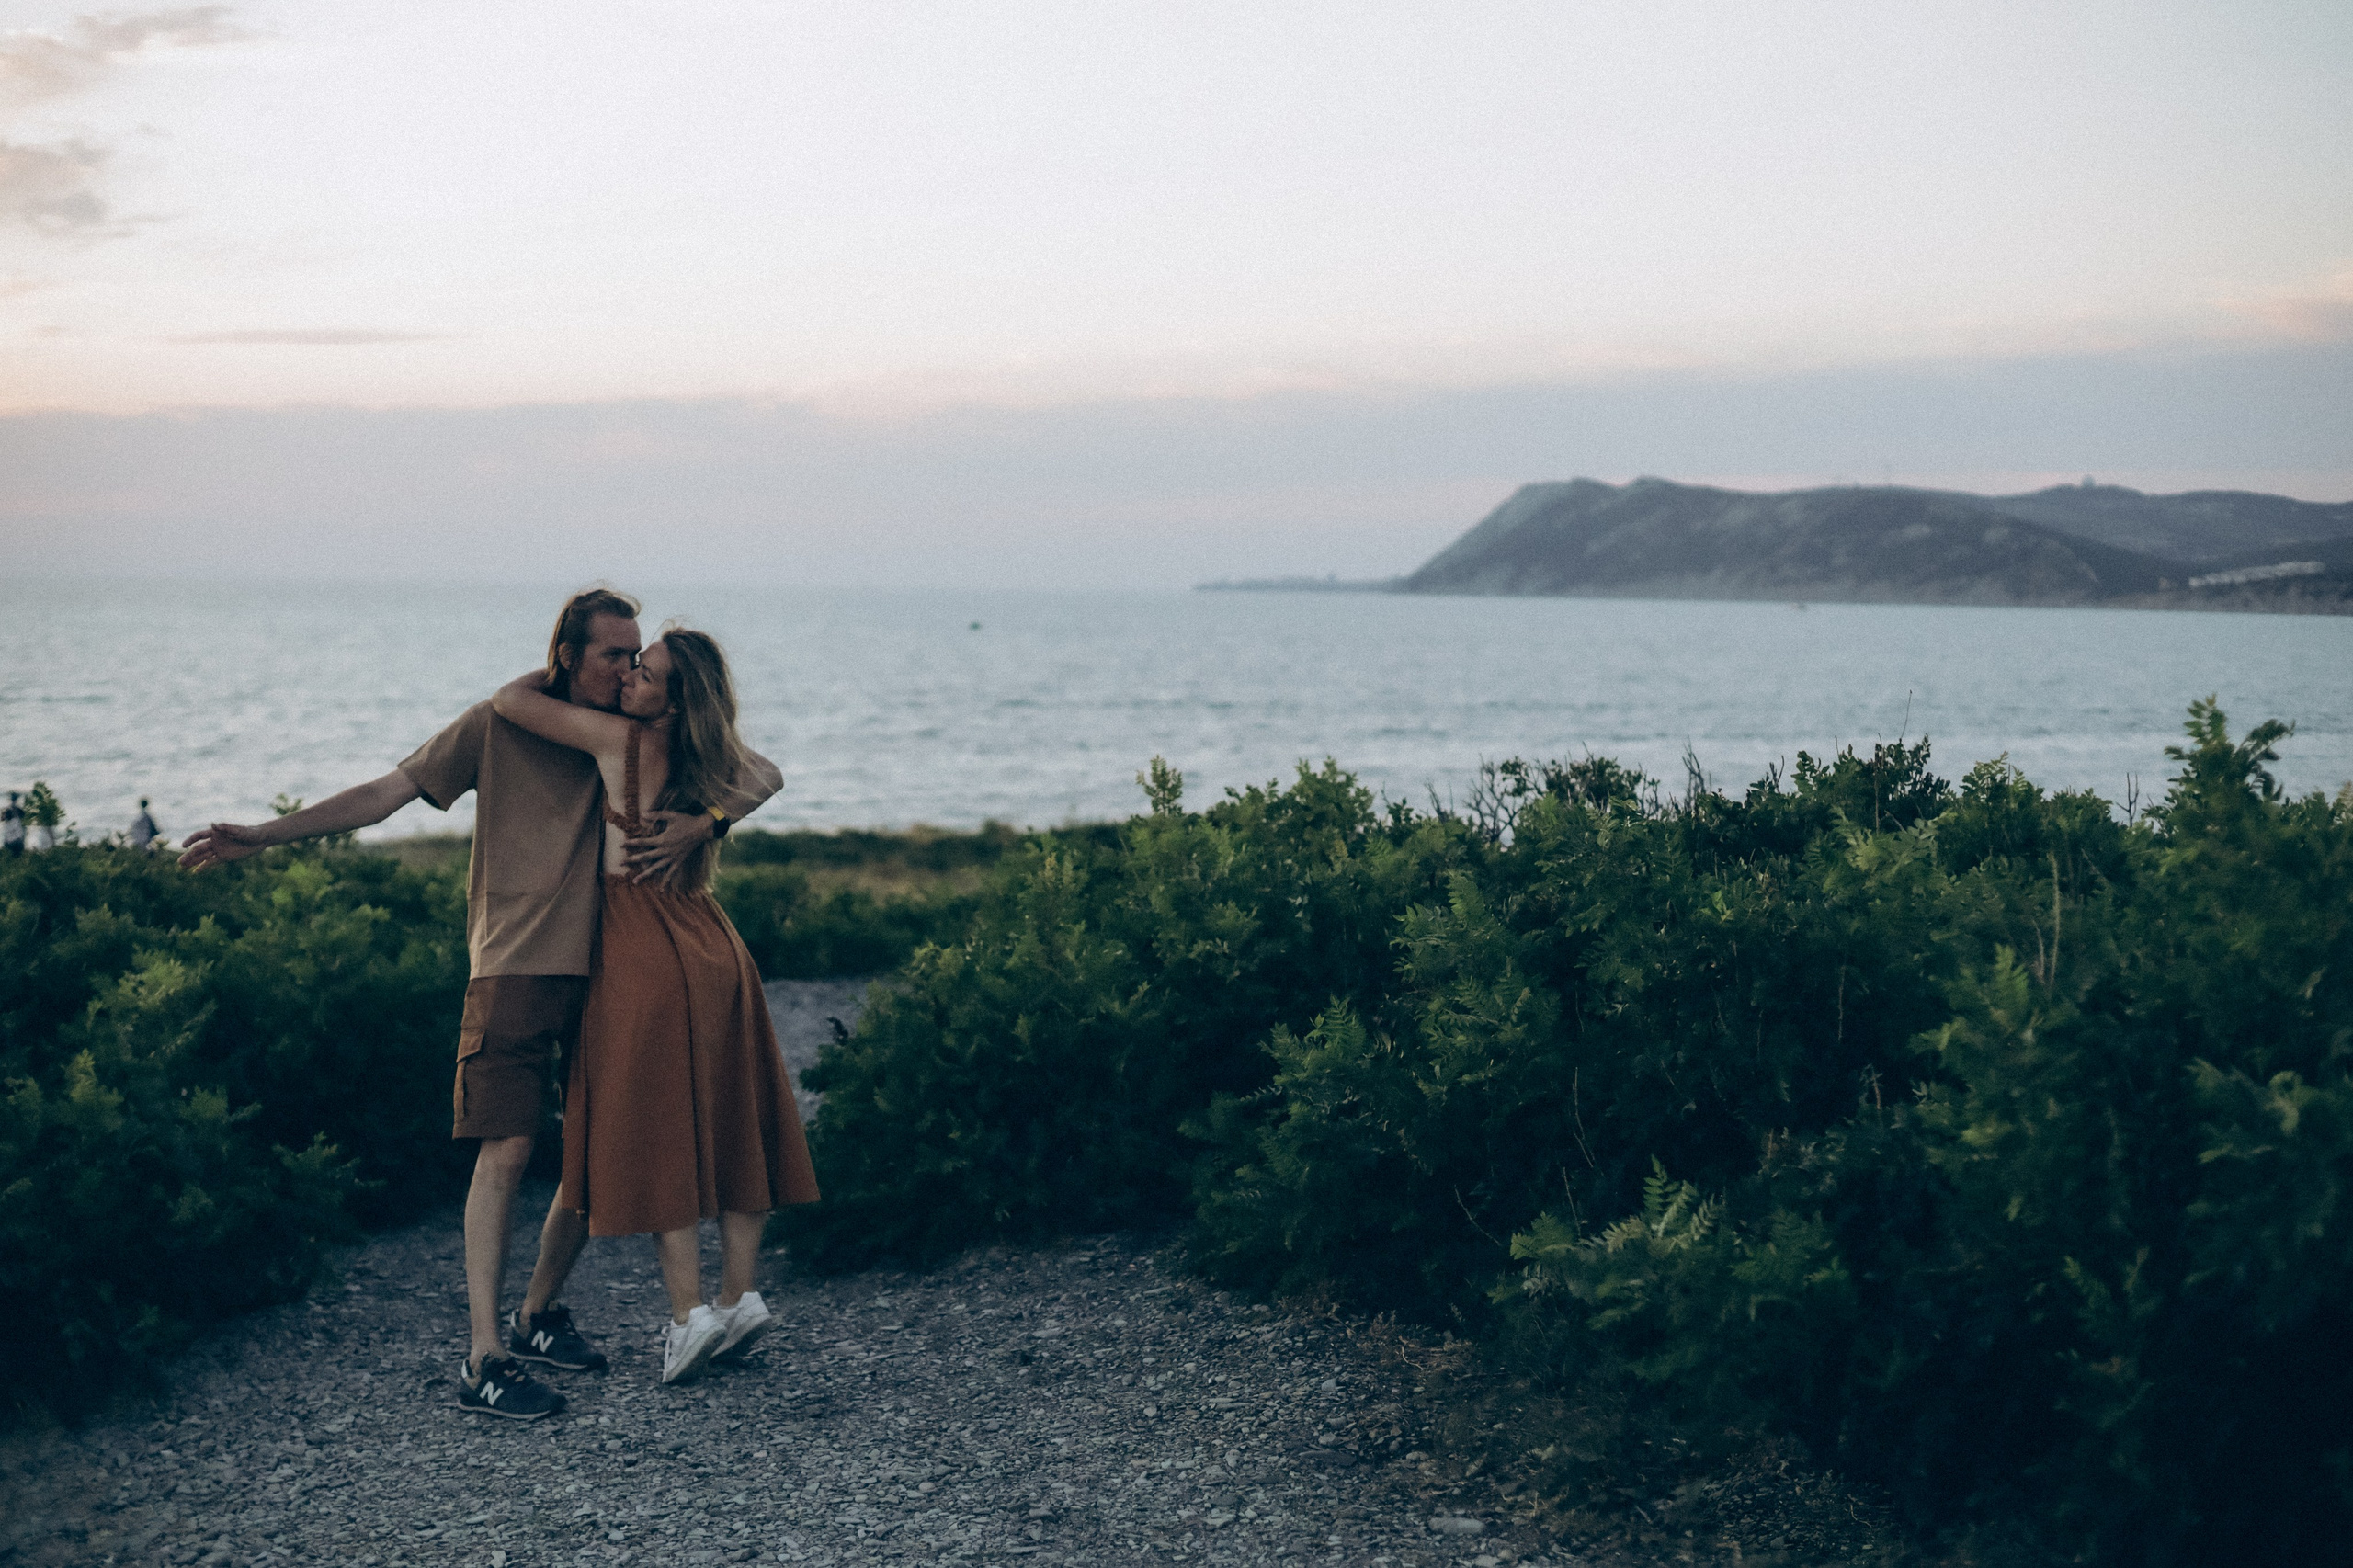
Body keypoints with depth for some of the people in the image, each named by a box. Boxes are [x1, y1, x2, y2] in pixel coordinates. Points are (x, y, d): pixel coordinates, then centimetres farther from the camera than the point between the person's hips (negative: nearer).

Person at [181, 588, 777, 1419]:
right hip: (516, 966, -4)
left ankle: (537, 1314, 26)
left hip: (607, 968, 5)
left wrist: (703, 823, -15)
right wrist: (263, 835, -7)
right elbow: (386, 792, -1)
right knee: (506, 1150, -12)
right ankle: (483, 1357, -9)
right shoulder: (500, 725, -1)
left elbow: (757, 775, 7)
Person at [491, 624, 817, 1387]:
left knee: (656, 1126, -1)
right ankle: (740, 1293, 14)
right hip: (713, 943, 6)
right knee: (727, 1119, 10)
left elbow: (510, 699, -9)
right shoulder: (717, 755, 4)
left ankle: (689, 1309, -3)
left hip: (647, 946, -6)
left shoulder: (622, 739, -13)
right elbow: (768, 776, 27)